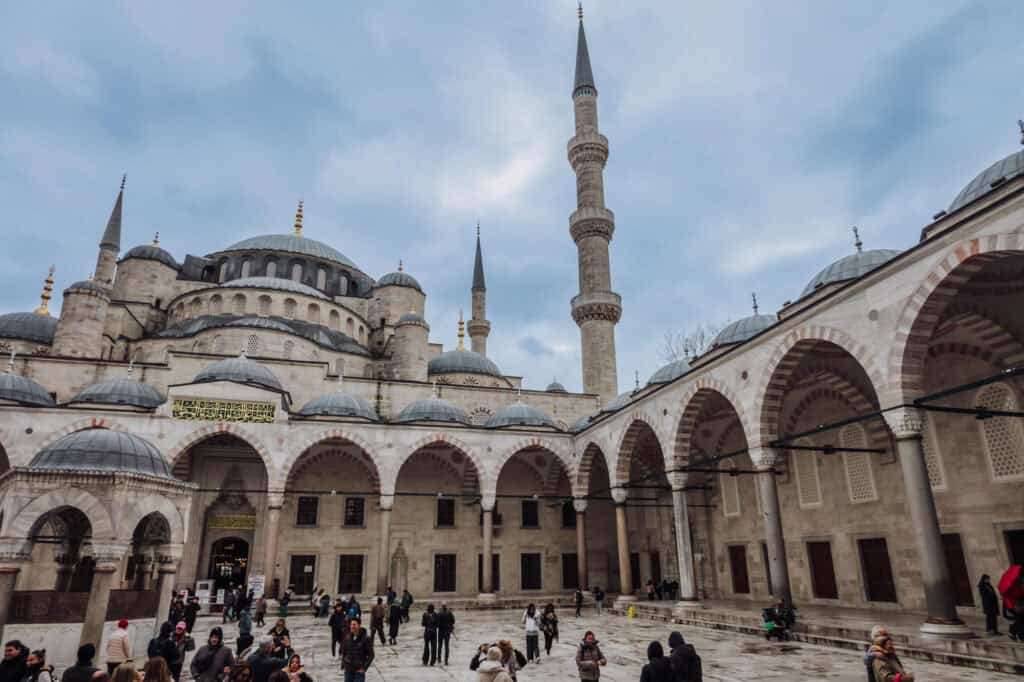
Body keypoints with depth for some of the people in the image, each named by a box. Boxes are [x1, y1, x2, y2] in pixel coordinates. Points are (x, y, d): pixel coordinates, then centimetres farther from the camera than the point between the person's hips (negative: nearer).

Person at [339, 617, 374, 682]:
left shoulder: (365, 639, -12)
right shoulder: (347, 638, 0)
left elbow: (371, 655, -7)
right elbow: (343, 653, 13)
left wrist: (364, 668, -11)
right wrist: (343, 666, 6)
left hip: (359, 671, -4)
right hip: (348, 671, 4)